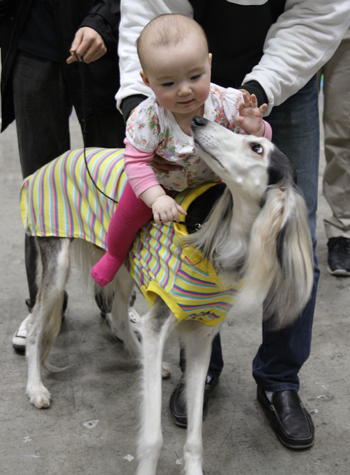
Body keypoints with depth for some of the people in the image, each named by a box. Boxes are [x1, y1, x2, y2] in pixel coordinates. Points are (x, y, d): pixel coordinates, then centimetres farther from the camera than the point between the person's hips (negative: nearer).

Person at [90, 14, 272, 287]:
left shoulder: (228, 104, -34)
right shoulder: (147, 117, -35)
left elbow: (261, 142, -23)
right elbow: (136, 161, -28)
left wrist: (255, 130, -47)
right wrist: (157, 198, -40)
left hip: (215, 176, 1)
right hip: (162, 180, -1)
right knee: (130, 211, -2)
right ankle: (115, 255, 33)